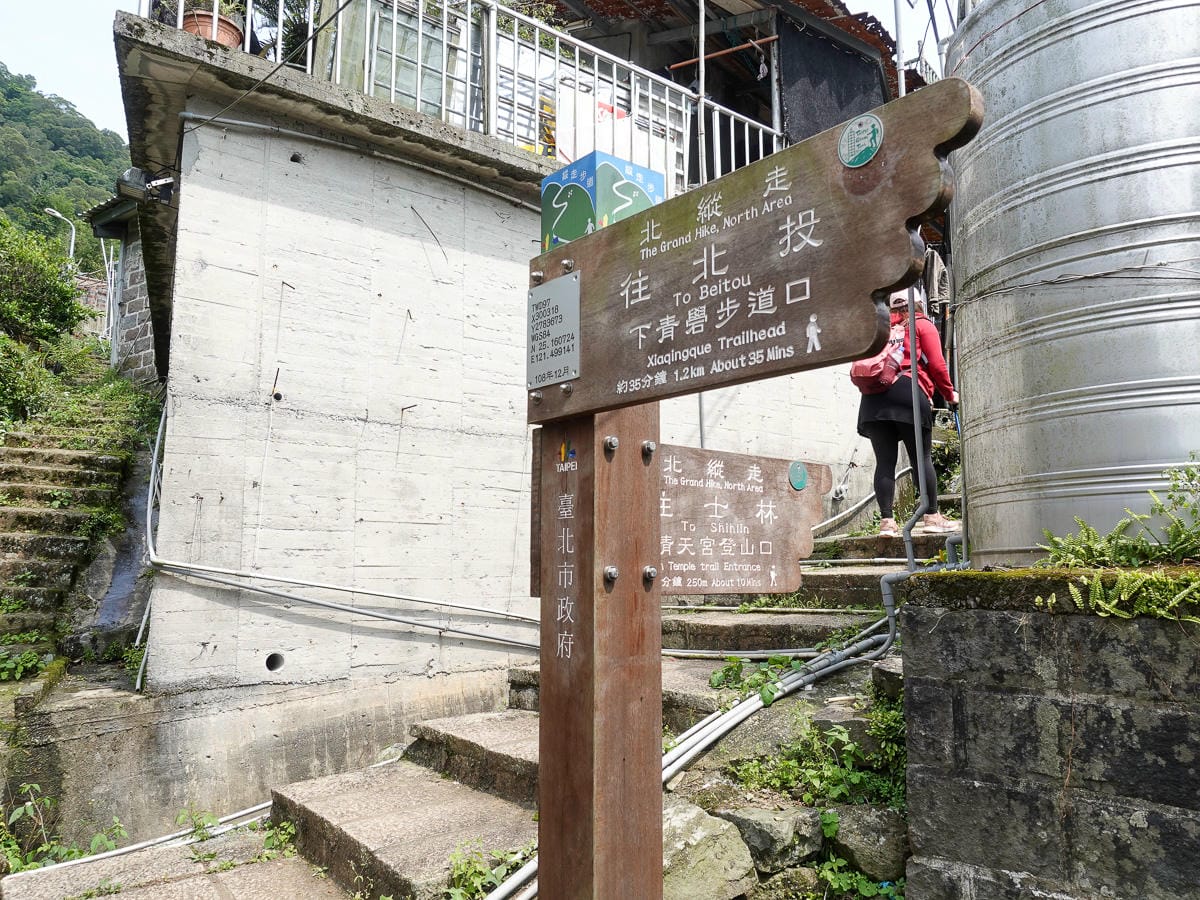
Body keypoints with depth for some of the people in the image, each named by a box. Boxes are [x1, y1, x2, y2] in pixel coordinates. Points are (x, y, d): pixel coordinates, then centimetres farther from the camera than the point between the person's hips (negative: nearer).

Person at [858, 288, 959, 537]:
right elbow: (936, 364, 7)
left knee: (885, 461, 0)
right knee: (922, 457, 1)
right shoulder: (923, 326, 16)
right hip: (909, 391, -3)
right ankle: (932, 517, 3)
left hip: (874, 395, 4)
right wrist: (950, 394, 17)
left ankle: (886, 521, -4)